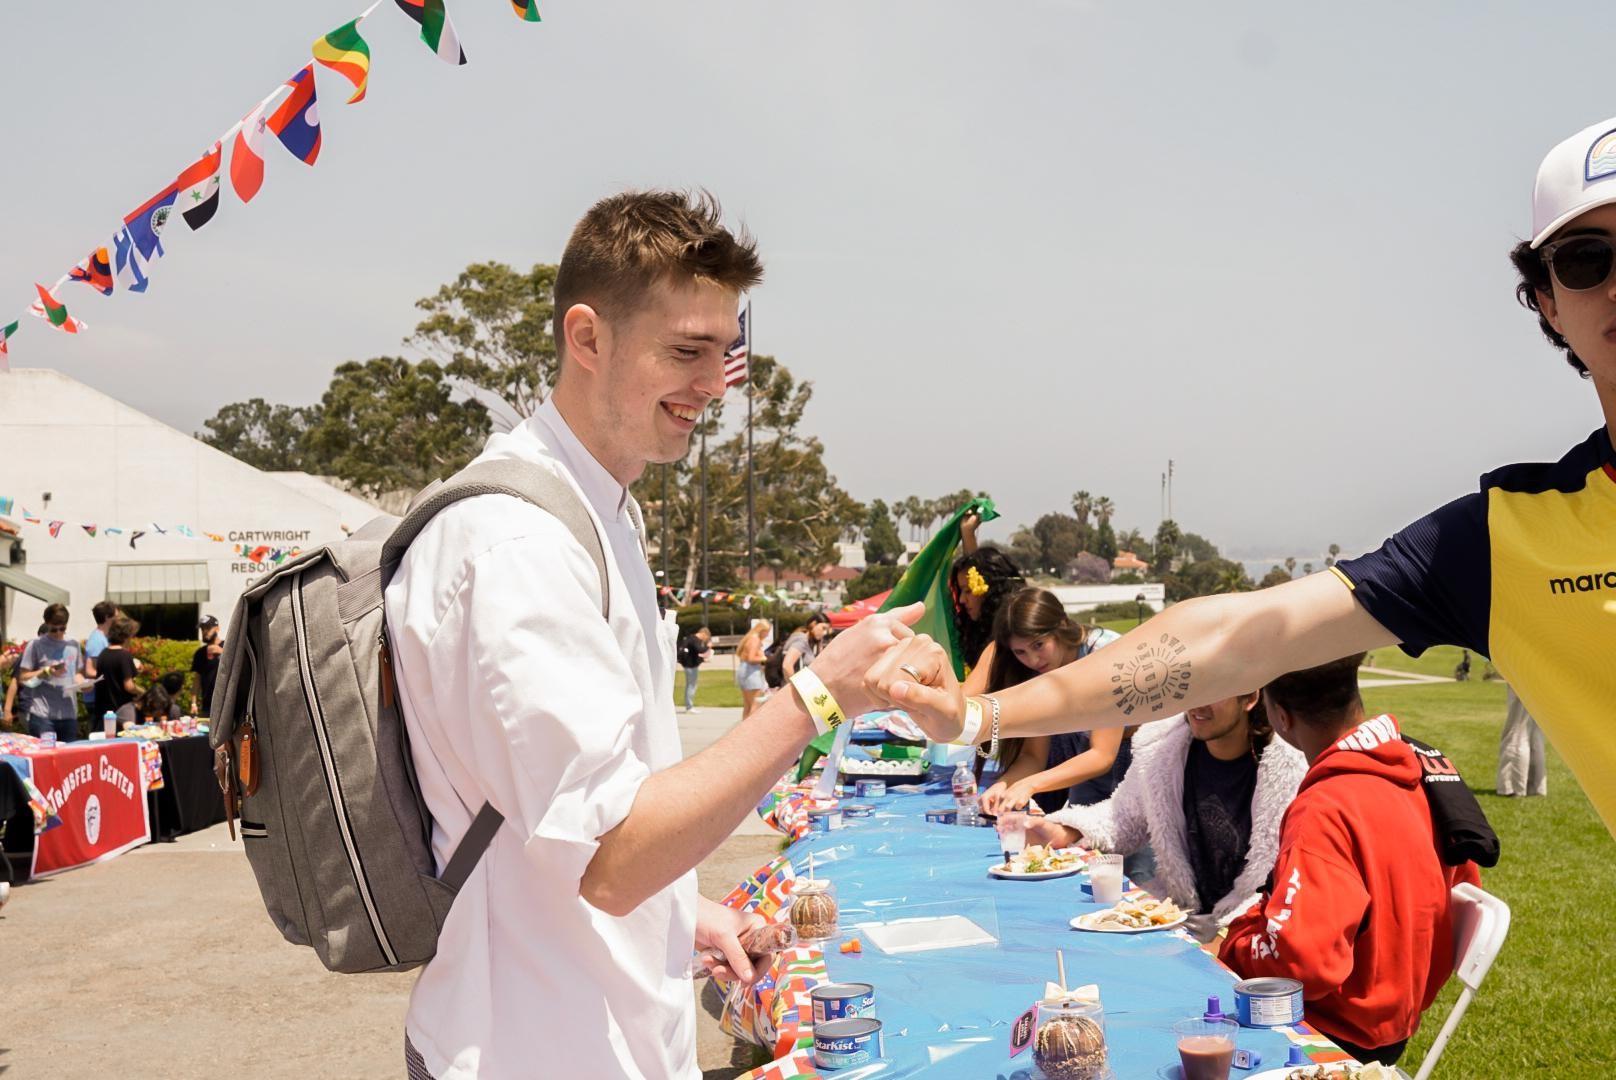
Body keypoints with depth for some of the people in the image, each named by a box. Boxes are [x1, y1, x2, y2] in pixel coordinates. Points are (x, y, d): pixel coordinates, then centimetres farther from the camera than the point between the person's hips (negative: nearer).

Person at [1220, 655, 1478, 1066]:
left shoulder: (1324, 812, -28)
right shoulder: (1419, 770, -2)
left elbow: (1302, 962, -33)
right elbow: (1463, 887, 11)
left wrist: (1235, 941, -12)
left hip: (1343, 1034, -8)